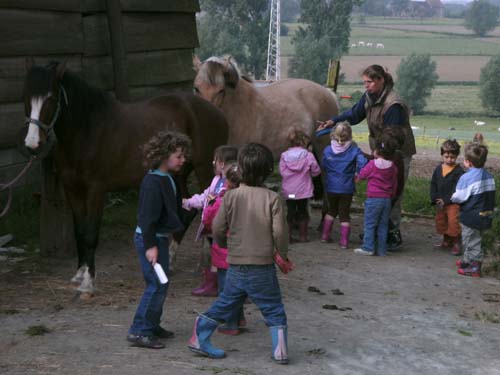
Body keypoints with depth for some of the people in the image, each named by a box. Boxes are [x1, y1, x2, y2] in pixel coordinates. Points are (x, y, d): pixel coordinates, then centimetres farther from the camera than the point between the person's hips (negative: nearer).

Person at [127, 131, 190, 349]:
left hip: (160, 237, 10)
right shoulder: (153, 182, -20)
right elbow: (148, 216, -22)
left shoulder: (167, 179, 11)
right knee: (157, 285, -9)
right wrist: (150, 246, -23)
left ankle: (152, 325, 25)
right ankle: (139, 331, -5)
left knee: (159, 285, 15)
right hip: (149, 239, -10)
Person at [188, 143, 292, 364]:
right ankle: (280, 350, 9)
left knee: (225, 304, 19)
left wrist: (225, 245, 19)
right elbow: (280, 232, -11)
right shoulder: (272, 199, -11)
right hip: (263, 266, -3)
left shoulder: (230, 196, -5)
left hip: (235, 265, 3)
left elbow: (218, 229, -3)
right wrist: (283, 254, 8)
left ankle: (199, 339, 22)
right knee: (273, 309, 11)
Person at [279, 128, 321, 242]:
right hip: (303, 189, -1)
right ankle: (302, 236, 17)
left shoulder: (284, 155, -4)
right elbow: (316, 170, -6)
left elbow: (282, 171, -7)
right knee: (302, 211, 12)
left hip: (288, 190, 1)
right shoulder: (308, 155, -10)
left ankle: (288, 235, 3)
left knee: (290, 211, 8)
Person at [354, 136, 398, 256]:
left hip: (373, 198, -5)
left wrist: (357, 178, 26)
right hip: (387, 199, 5)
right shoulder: (392, 167, 5)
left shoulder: (372, 164, -9)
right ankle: (381, 250, 11)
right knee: (383, 226, 9)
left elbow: (362, 174, 4)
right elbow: (395, 184, 13)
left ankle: (368, 248, 0)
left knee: (369, 224, 2)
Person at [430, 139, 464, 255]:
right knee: (441, 222, 16)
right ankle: (446, 241, 33)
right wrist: (435, 199, -5)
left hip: (453, 203, -6)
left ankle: (456, 244, 3)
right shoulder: (438, 169, 4)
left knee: (453, 223, -8)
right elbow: (433, 184, 6)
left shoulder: (458, 171, -12)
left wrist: (446, 200, -17)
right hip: (440, 203, 6)